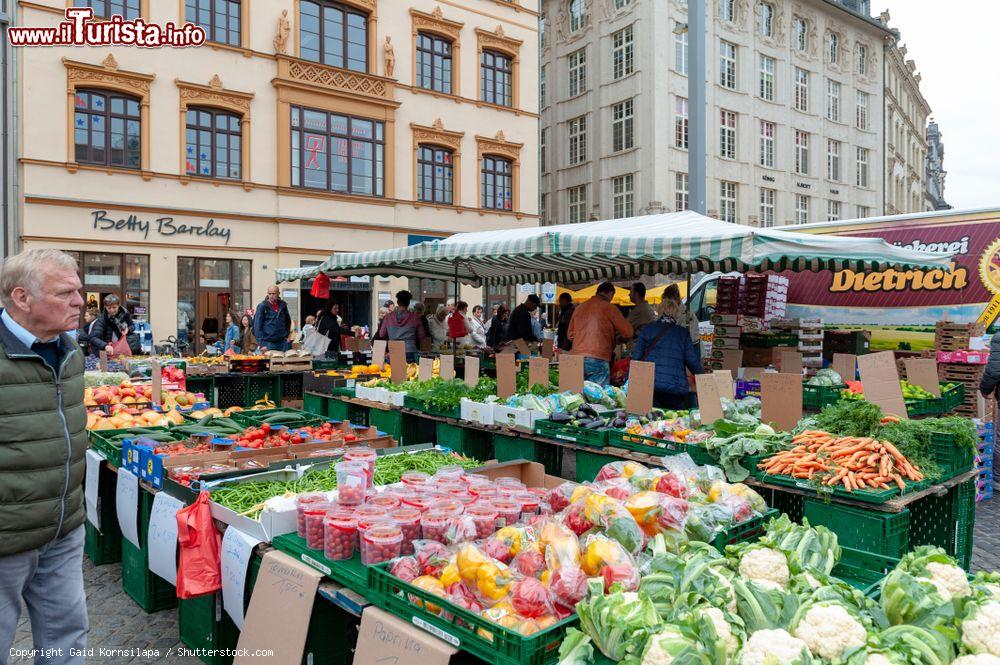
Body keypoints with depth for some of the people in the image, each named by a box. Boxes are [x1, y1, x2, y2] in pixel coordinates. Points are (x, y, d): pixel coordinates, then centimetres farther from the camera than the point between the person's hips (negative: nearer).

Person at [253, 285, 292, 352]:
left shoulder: (283, 305, 8)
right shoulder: (262, 306, -4)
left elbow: (288, 321, 23)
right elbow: (257, 326, -7)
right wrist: (262, 344, -13)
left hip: (282, 341, 4)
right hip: (268, 342, -4)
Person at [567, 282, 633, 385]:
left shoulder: (579, 308, 13)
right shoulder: (609, 308, -2)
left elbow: (570, 334, 22)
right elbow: (628, 332, 1)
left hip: (577, 358, 5)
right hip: (598, 360, -5)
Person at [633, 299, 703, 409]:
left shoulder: (647, 329, 11)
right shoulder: (683, 332, 12)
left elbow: (636, 356, 6)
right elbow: (692, 360, 6)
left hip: (649, 385, 0)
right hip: (676, 386, 0)